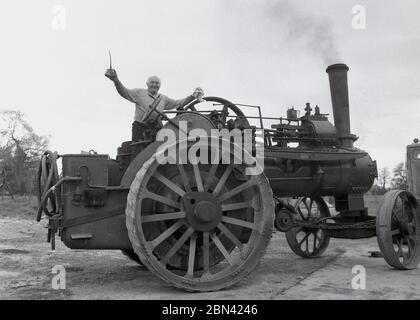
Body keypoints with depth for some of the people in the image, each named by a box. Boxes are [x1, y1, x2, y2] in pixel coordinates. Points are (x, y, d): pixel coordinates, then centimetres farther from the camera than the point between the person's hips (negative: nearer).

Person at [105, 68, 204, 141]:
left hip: (156, 130, 4)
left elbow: (178, 103, 23)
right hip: (140, 128, -4)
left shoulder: (163, 99, 19)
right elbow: (125, 92, -6)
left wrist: (193, 97, 13)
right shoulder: (140, 93, 6)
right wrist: (116, 80, -23)